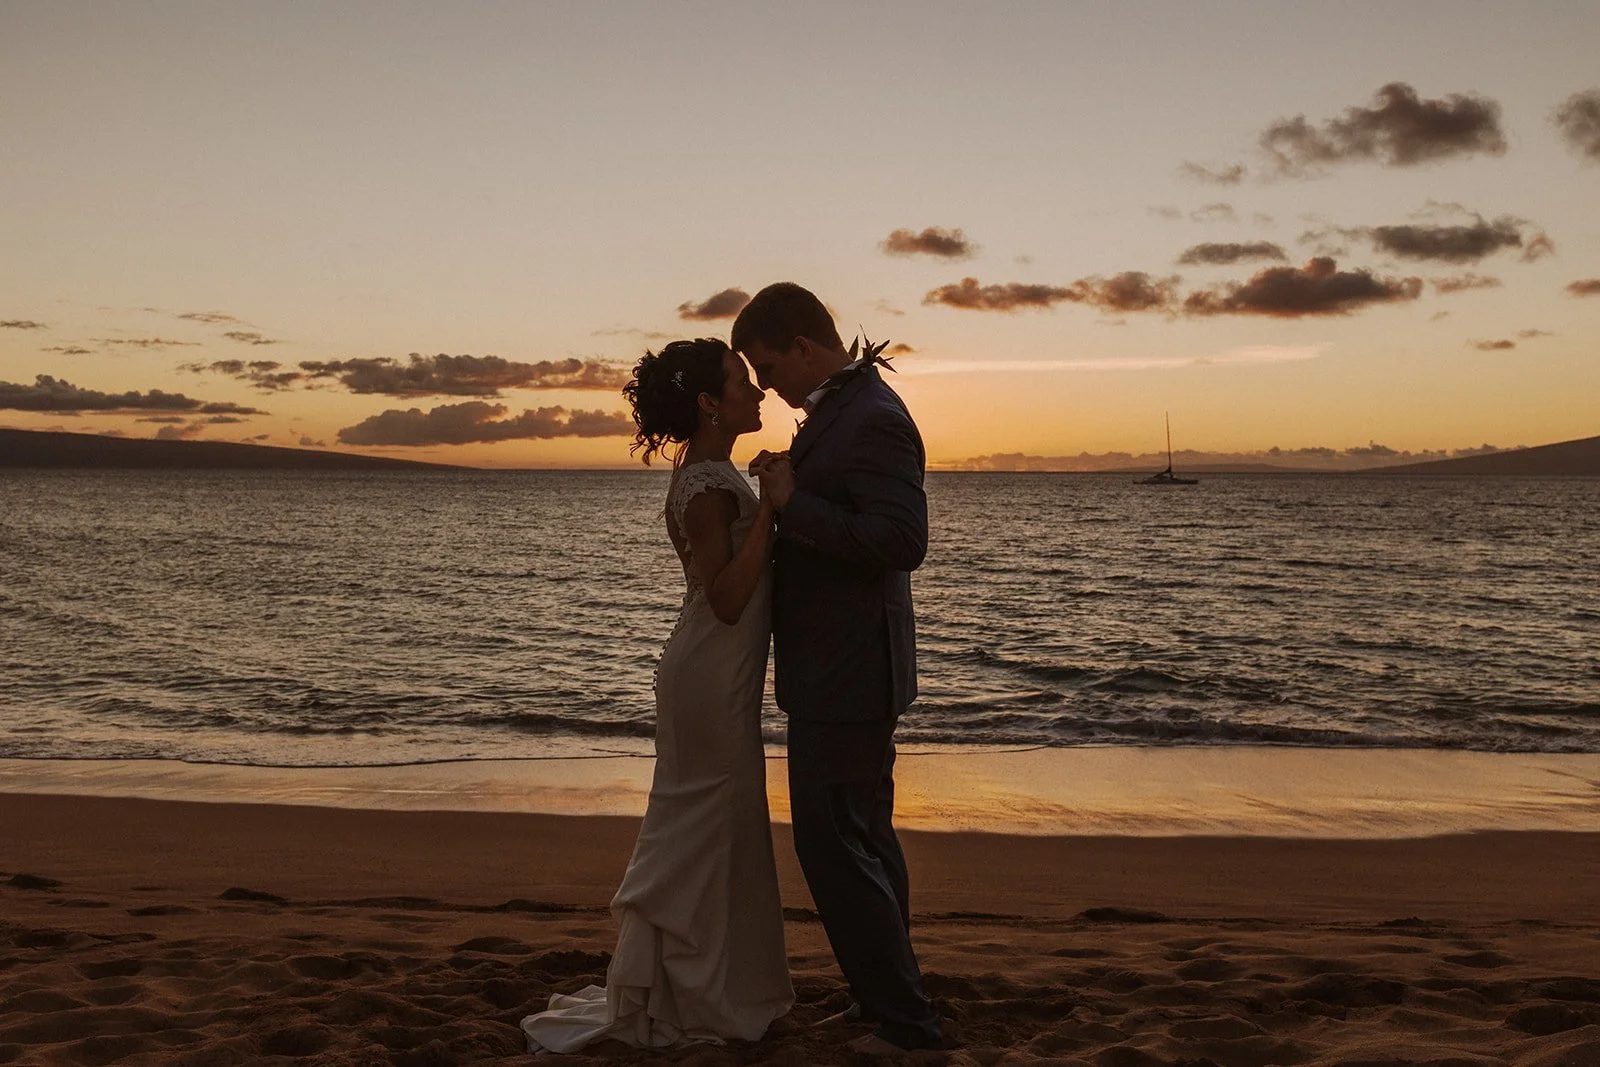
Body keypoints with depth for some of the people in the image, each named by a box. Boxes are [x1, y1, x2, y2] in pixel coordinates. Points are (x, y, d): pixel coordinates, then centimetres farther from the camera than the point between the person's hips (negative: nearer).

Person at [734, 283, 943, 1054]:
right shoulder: (838, 411, 13)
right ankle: (891, 999, 32)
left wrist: (793, 503, -23)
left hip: (844, 673, -11)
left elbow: (903, 542, -27)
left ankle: (904, 1020, 8)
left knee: (834, 844, -4)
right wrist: (786, 498, 4)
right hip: (843, 670, 11)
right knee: (863, 839, 18)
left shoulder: (872, 419, -18)